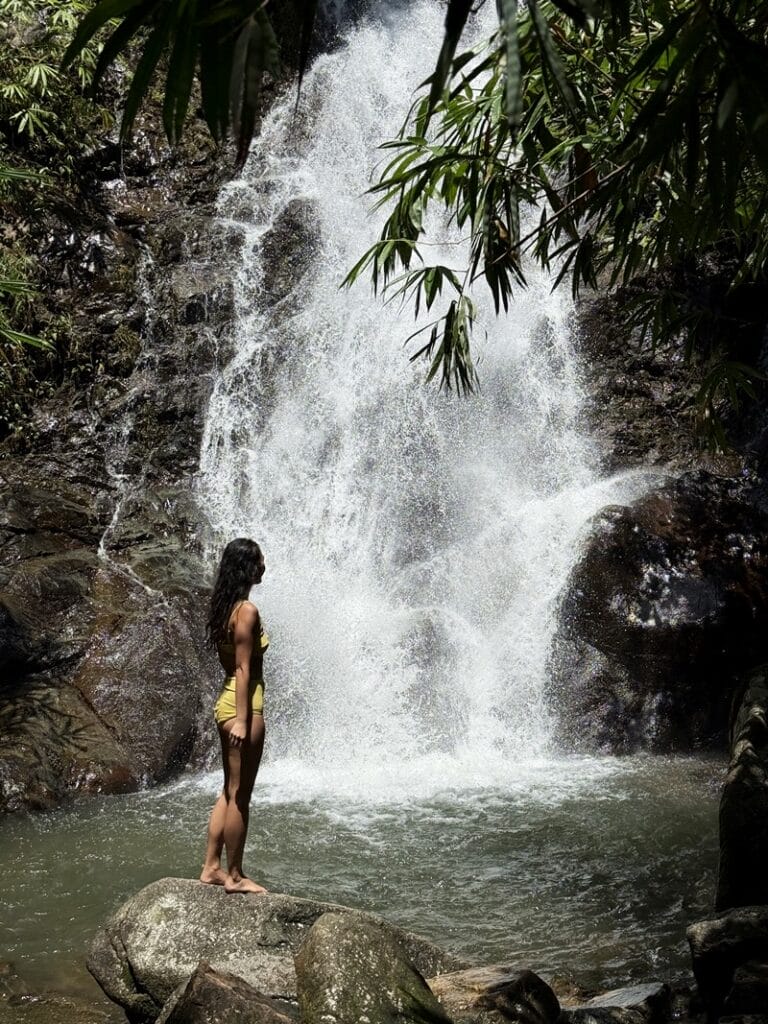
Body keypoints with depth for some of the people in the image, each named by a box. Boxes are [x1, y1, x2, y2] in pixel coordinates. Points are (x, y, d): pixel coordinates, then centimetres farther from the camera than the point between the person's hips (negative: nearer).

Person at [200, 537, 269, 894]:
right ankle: (235, 876, 8)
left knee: (230, 791, 17)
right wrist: (242, 719, -20)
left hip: (226, 700, 10)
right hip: (243, 704, -10)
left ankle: (211, 867, 22)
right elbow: (243, 669, -19)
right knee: (239, 795, -1)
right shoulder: (247, 610, -16)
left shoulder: (224, 607, 11)